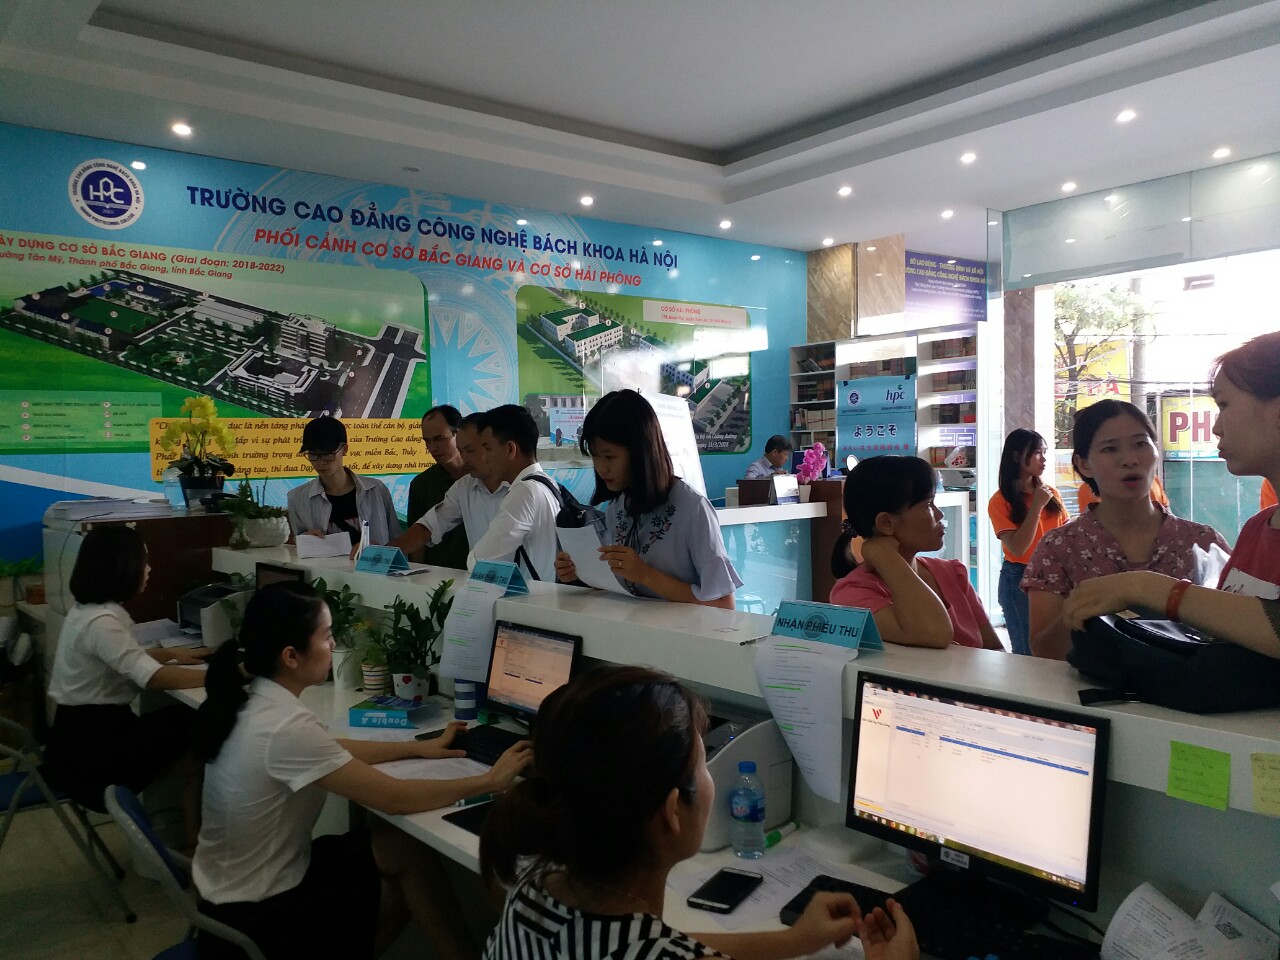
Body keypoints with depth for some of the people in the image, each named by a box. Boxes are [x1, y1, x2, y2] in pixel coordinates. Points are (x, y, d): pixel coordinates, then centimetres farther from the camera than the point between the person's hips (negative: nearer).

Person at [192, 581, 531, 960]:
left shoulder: (252, 702, -3)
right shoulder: (286, 727, -31)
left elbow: (330, 752, 12)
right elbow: (394, 799, -26)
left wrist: (420, 747, 12)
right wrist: (490, 781, -16)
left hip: (233, 890, 8)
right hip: (257, 917, -8)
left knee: (397, 859, 8)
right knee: (412, 853, -3)